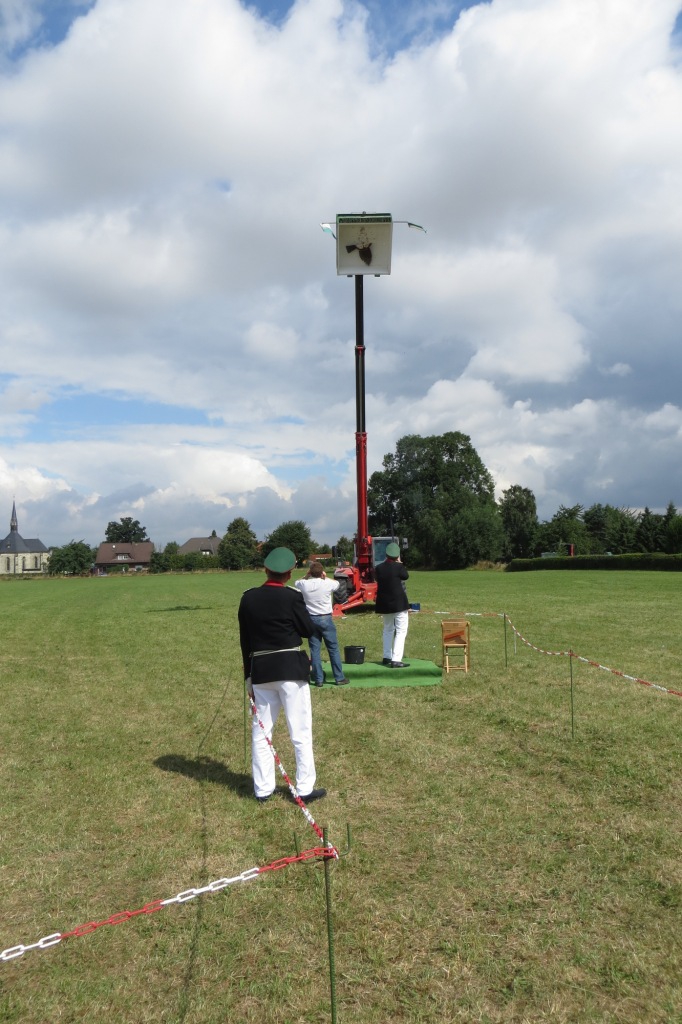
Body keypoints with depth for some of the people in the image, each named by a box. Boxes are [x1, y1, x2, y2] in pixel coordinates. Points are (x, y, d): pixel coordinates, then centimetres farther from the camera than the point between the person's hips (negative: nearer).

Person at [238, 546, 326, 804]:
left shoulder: (248, 598, 1)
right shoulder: (292, 597, -12)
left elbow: (244, 640, 7)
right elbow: (310, 630, -4)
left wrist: (249, 675, 15)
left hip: (260, 669, 4)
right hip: (291, 669, -4)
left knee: (261, 731, 14)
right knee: (301, 732, 6)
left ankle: (263, 789, 21)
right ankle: (305, 788, 12)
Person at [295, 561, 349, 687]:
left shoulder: (304, 585, -6)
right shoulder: (327, 584, -9)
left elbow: (296, 582, 19)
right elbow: (337, 583, 15)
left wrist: (307, 576, 15)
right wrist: (325, 577, 22)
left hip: (311, 619, 2)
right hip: (326, 619, -2)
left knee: (315, 650, 7)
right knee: (333, 649, 6)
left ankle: (318, 679, 8)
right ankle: (339, 678, 11)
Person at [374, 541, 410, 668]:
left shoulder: (379, 568, -2)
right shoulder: (399, 567, -14)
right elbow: (406, 576, 5)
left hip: (384, 604, 5)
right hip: (399, 603, -5)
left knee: (388, 629, 21)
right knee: (401, 631, -1)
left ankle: (387, 657, 25)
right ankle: (396, 660, -8)